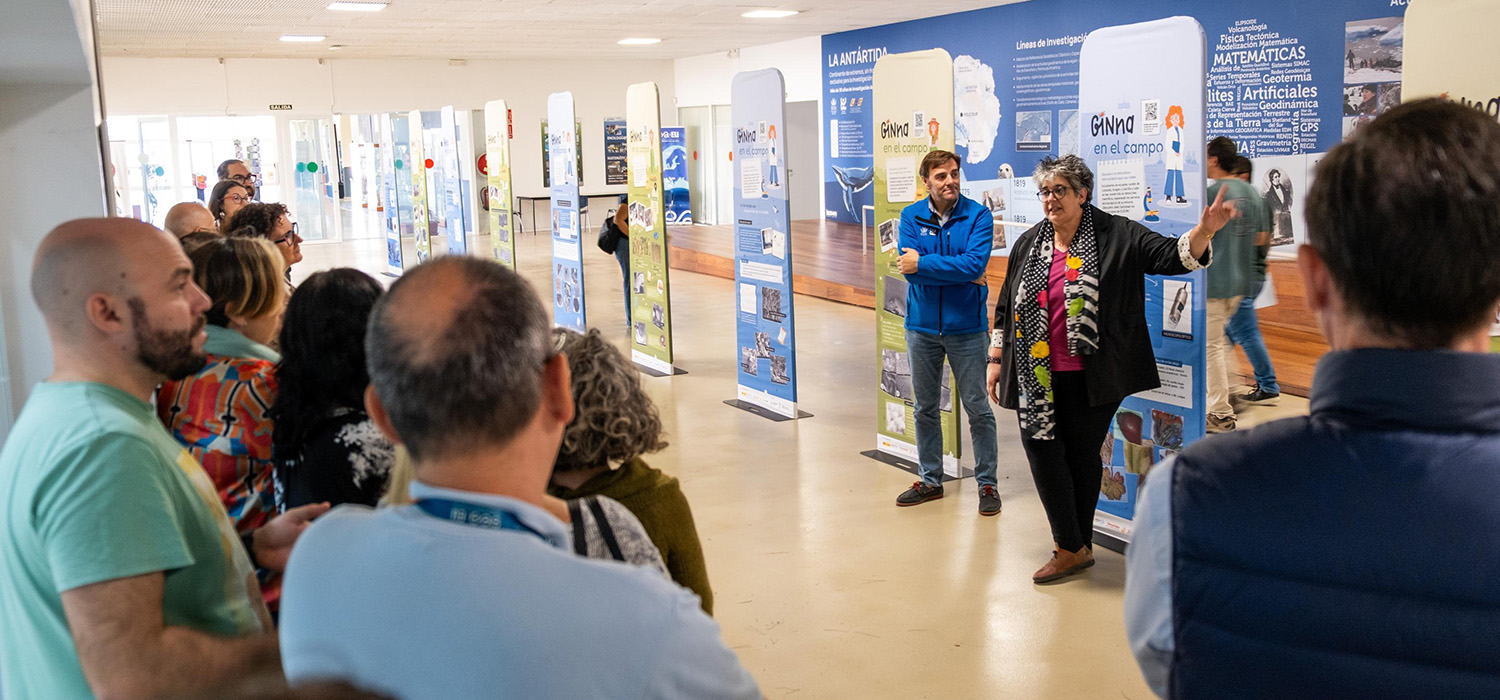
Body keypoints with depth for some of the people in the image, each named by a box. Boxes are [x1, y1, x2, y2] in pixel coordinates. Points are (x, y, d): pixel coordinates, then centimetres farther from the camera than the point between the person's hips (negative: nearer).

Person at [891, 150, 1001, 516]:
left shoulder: (978, 215, -8)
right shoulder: (911, 216, 0)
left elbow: (974, 263, -22)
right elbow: (909, 269, -13)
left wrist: (923, 263, -17)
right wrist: (960, 274, -16)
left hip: (965, 325, -3)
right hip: (922, 325, 3)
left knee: (977, 408, 2)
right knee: (925, 407, 13)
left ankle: (987, 483, 15)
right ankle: (930, 481, 27)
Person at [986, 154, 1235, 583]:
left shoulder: (1117, 237, -3)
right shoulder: (1028, 244, 9)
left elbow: (1173, 256, -11)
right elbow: (1007, 306, 15)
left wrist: (1205, 231, -30)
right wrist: (997, 359, 14)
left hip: (1090, 378, -3)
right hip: (1037, 376, 3)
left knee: (1083, 456, 7)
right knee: (1042, 451, 0)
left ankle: (1076, 547, 21)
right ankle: (1072, 548, 12)